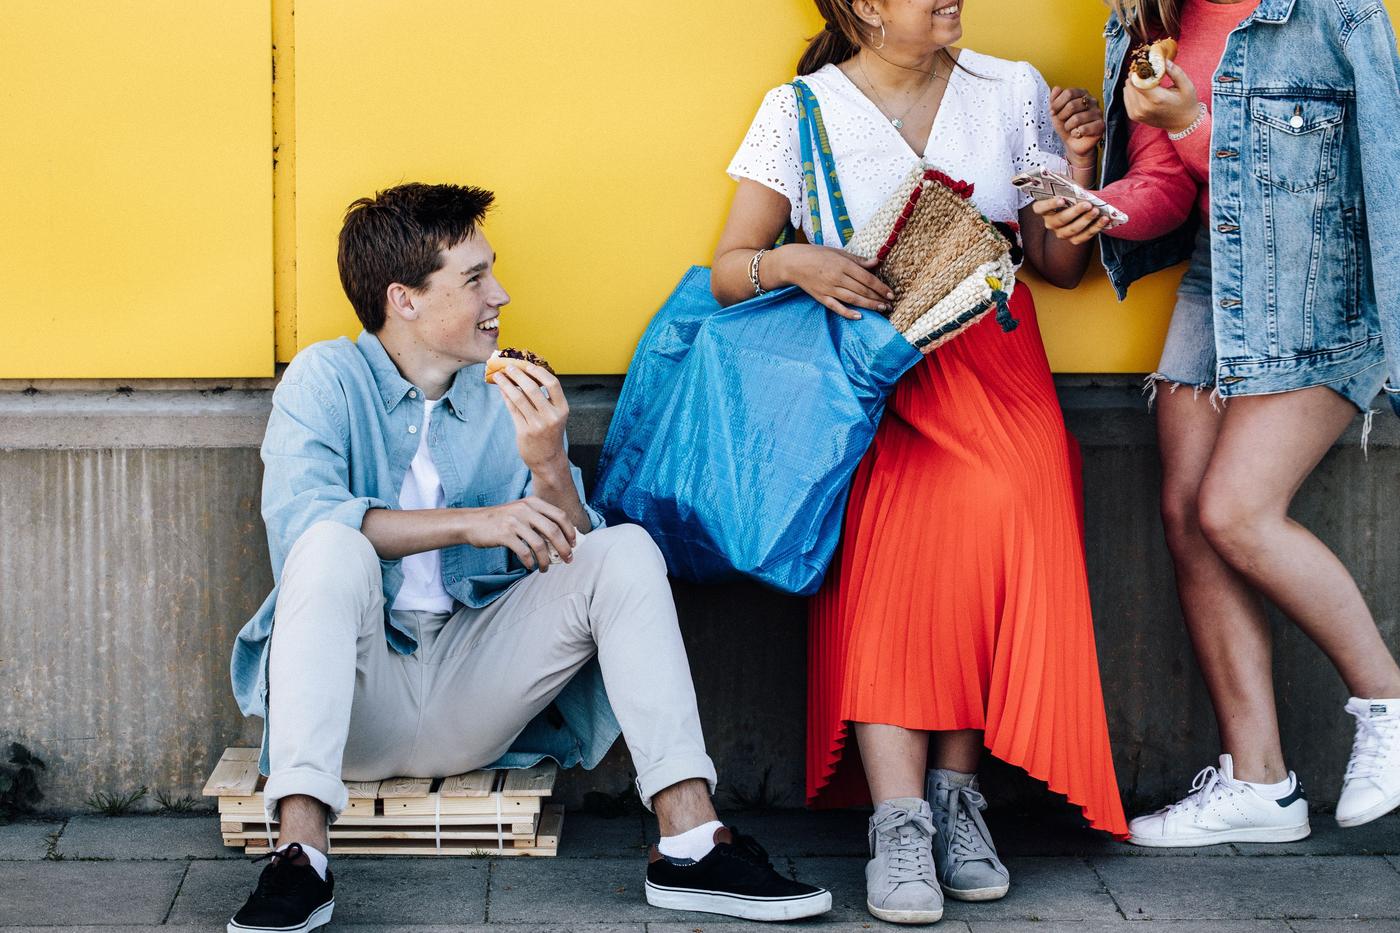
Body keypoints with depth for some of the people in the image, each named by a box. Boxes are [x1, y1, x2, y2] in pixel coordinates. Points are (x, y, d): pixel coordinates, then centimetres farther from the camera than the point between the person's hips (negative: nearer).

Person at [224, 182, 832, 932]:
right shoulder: (327, 379, -2)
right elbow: (296, 513, -22)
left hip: (469, 701, 4)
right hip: (358, 697, -4)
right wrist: (472, 522, -26)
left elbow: (569, 558, 0)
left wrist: (548, 466, -19)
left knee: (626, 553, -12)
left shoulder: (512, 400, 9)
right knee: (334, 546, -31)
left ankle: (690, 840, -23)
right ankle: (299, 852, -39)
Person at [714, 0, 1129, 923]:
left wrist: (1079, 167, -2)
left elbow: (1062, 264, 15)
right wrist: (794, 264, -15)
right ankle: (900, 821, -33)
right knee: (891, 539, -31)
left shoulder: (1011, 91, 12)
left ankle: (954, 789, -21)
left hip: (995, 366, 2)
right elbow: (728, 272, 5)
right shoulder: (801, 111, 6)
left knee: (1004, 508, -30)